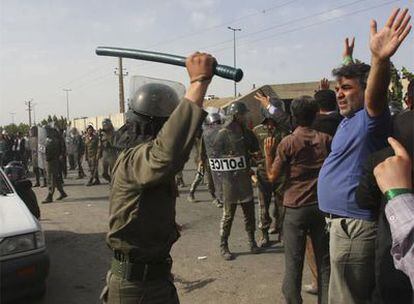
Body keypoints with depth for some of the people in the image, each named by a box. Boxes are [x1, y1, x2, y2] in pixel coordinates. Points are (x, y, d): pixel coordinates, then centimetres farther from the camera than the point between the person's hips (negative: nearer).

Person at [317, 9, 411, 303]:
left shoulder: (369, 117, -17)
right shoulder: (349, 119, 13)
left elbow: (375, 96, -41)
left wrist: (380, 59, -58)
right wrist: (348, 59, 38)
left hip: (353, 225, -11)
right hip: (344, 221, 11)